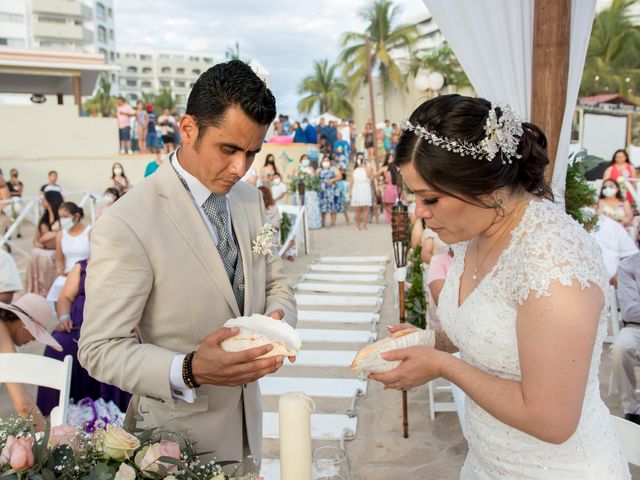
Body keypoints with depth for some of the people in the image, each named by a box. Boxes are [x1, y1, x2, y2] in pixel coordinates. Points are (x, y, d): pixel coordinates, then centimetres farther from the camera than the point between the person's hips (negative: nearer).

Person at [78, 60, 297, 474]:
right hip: (180, 431, -6)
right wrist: (189, 371, -35)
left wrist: (278, 317, -14)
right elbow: (100, 349, -19)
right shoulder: (126, 225, -23)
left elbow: (275, 282, 8)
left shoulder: (249, 198, -1)